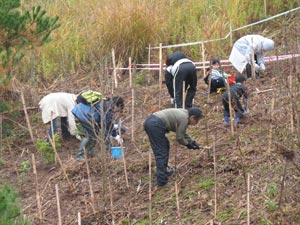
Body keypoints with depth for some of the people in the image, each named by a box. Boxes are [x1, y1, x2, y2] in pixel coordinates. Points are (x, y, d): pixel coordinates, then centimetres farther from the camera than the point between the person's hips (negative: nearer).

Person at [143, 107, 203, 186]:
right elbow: (179, 138, 0)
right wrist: (188, 144, 15)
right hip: (155, 125, -10)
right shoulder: (184, 119, -5)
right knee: (161, 153, -6)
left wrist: (192, 142, 23)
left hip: (149, 121, 10)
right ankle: (161, 180, -6)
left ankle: (164, 169, 29)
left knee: (165, 145, 23)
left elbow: (183, 133, 30)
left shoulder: (183, 114, 22)